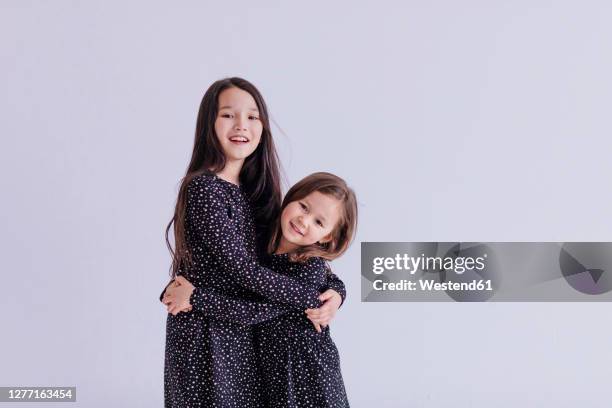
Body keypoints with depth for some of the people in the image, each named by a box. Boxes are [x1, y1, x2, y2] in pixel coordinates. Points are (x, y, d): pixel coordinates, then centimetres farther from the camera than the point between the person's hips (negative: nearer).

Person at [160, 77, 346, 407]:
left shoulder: (256, 190, 7)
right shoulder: (203, 188, -15)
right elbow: (243, 268, -20)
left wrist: (335, 288, -9)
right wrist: (312, 300, -15)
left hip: (243, 332, 7)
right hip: (206, 334, -7)